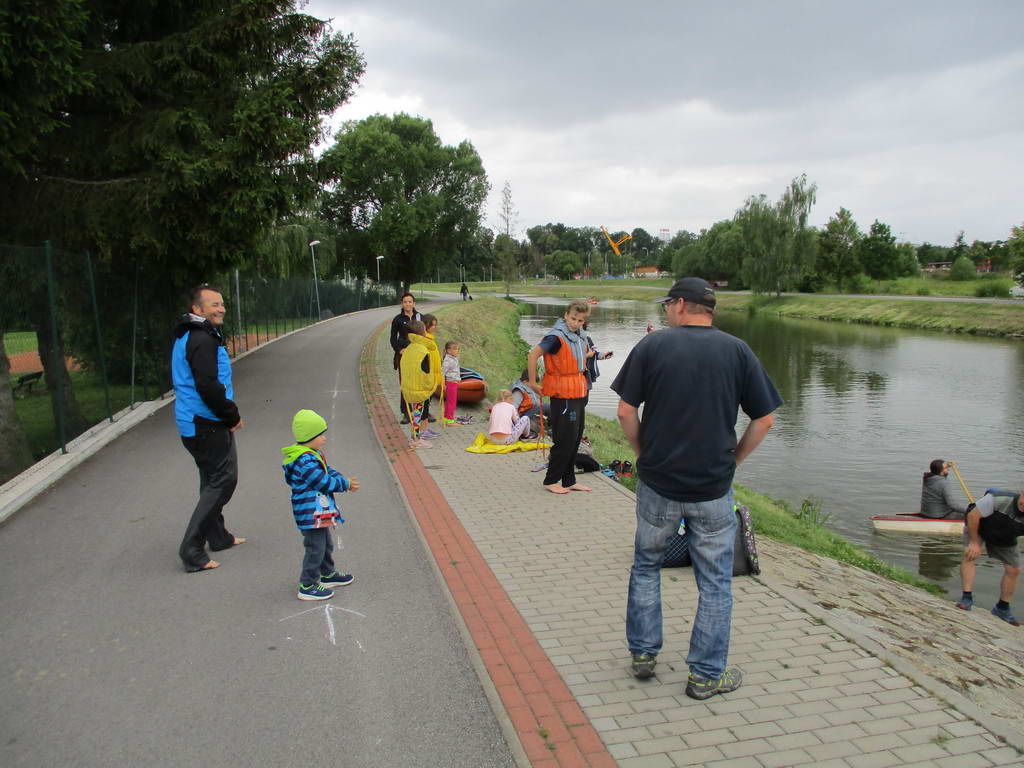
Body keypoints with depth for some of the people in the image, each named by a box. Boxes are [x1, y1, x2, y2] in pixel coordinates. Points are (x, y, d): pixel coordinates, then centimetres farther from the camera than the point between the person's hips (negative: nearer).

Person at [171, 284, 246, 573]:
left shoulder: (188, 337, 15)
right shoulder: (202, 340, -20)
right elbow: (208, 387, -27)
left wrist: (228, 414, 14)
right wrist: (232, 416, -14)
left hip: (195, 422, 11)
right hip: (207, 425, -11)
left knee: (213, 480, 21)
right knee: (223, 481, -5)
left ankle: (218, 537, 35)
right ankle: (192, 549, -4)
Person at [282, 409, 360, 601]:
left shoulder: (314, 454, 9)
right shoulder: (305, 461, -26)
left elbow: (329, 471, 14)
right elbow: (324, 482, -25)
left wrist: (343, 481, -5)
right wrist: (346, 484, -12)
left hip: (319, 513, 11)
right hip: (310, 514, -11)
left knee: (326, 544, 24)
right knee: (315, 548, -2)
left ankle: (328, 575, 41)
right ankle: (307, 586, 9)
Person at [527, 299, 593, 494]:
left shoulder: (580, 338, 12)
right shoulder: (557, 336, -15)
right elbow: (533, 355, -23)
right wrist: (533, 383, -19)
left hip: (579, 394, 8)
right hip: (563, 396, -8)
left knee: (575, 440, 12)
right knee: (565, 441, -5)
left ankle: (569, 481, 22)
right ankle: (551, 481, 8)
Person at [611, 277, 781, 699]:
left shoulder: (653, 344, -4)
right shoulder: (737, 351, -1)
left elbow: (626, 411, -7)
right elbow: (765, 419, -1)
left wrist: (644, 453, 7)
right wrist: (734, 459, 10)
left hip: (657, 482, 0)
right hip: (713, 488, 0)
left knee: (646, 566, 21)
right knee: (715, 582, 13)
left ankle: (643, 654, 28)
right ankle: (706, 675, 21)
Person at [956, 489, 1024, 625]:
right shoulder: (998, 499, -42)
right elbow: (973, 515, -30)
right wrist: (974, 542, -24)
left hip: (1004, 538, 4)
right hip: (977, 526, -4)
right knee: (969, 554, -26)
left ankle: (1002, 608, 21)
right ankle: (967, 597, -19)